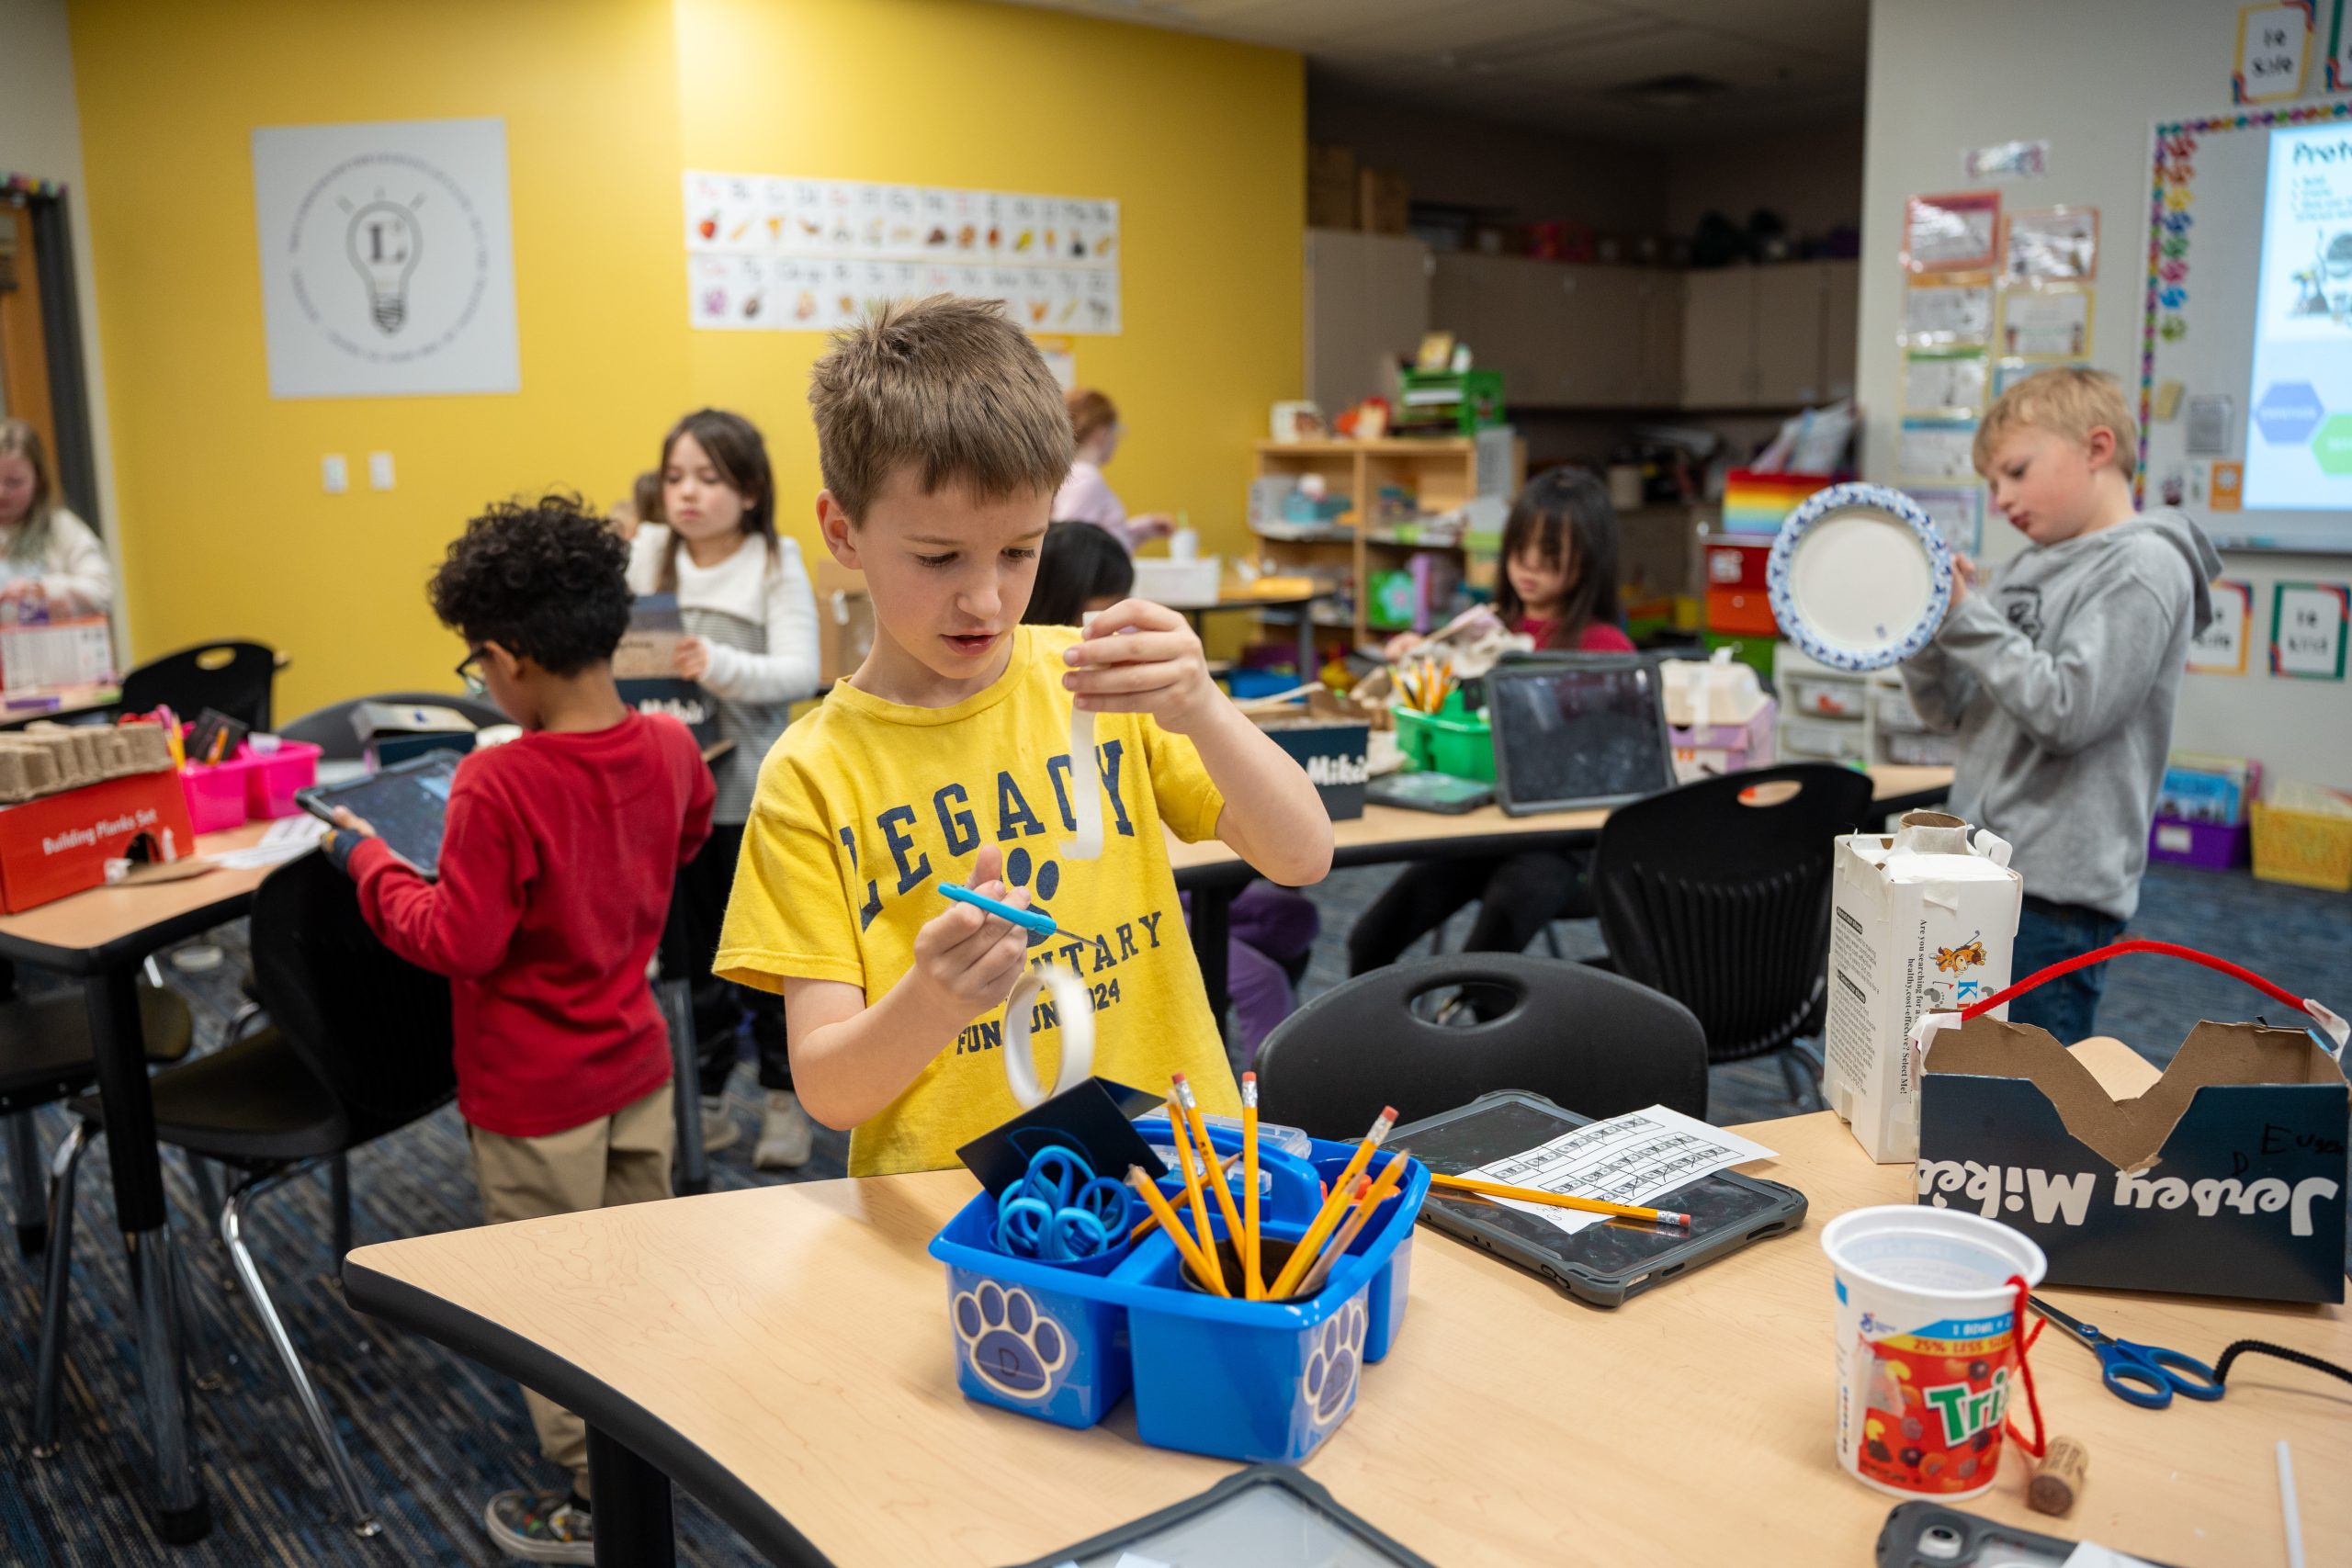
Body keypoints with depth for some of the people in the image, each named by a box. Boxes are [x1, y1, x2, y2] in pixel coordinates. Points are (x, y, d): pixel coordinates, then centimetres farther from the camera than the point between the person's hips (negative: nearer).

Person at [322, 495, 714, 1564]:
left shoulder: (499, 784, -26)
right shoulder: (669, 746, -6)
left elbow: (456, 943, -20)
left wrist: (366, 859, -8)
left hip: (536, 1097, -6)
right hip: (637, 1065, 6)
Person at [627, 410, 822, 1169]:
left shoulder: (777, 564, -8)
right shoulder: (647, 556, 3)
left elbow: (799, 672, -18)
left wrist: (721, 666, -36)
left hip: (752, 791, -3)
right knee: (686, 952, 13)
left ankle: (784, 1101, 25)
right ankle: (703, 1101, 27)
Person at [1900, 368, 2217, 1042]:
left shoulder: (2142, 567, -11)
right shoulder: (2023, 568, 11)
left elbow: (2067, 710, -21)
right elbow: (1952, 711, 12)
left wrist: (1964, 617, -17)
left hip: (2057, 888, -8)